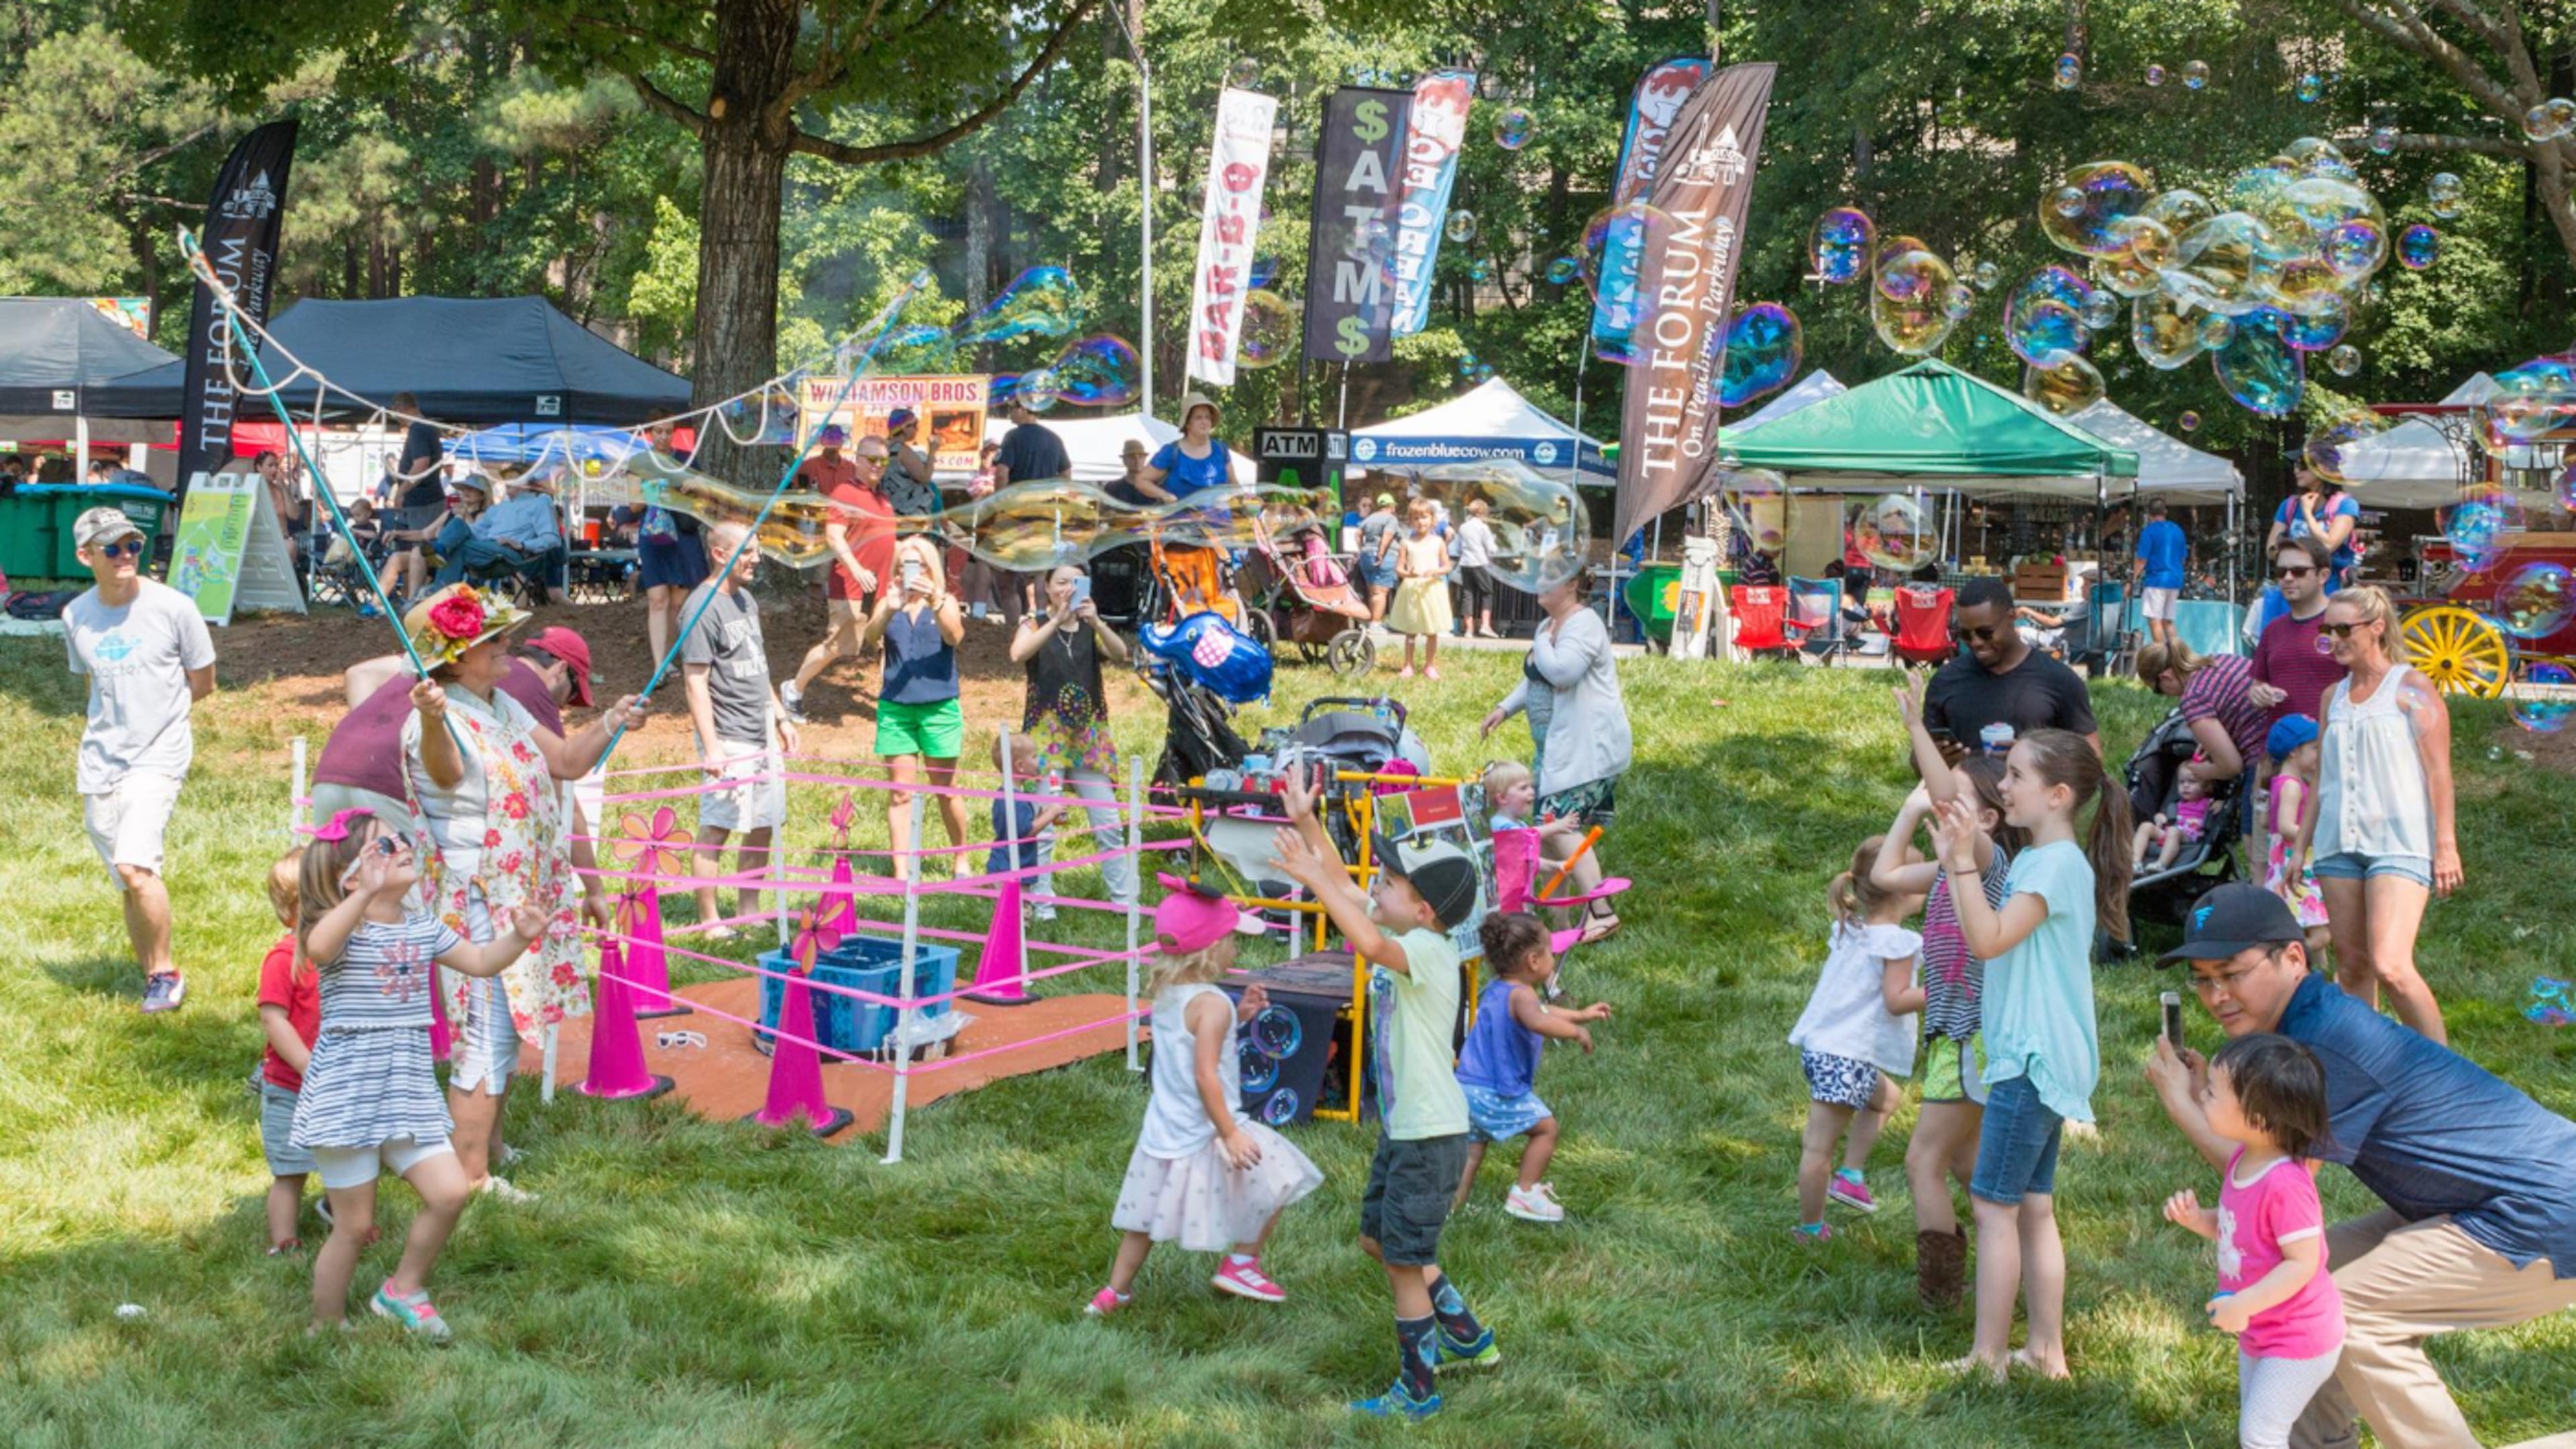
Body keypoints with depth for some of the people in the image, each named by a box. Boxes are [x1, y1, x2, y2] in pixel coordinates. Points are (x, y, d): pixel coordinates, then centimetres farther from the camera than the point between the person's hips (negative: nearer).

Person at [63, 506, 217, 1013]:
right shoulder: (76, 616, 4)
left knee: (135, 866, -22)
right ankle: (151, 979, 23)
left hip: (158, 757, -5)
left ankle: (167, 972, -6)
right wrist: (95, 746, 12)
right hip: (100, 763, 5)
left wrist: (155, 707, 2)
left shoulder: (173, 607, -8)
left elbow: (203, 683, 3)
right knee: (128, 882, 9)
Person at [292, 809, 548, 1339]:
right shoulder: (343, 929, -13)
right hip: (347, 1097, -6)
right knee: (355, 1225, 1)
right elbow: (317, 947, -37)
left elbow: (480, 962, 21)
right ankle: (327, 1328, 21)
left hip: (408, 1093, 6)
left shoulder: (422, 927, 9)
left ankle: (403, 1289, 18)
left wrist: (518, 938, 2)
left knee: (451, 1192, -5)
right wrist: (365, 895, -49)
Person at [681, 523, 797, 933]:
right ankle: (709, 921, 2)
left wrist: (780, 716, 22)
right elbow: (695, 681, -16)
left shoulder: (746, 600, 14)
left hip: (762, 733, 9)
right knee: (716, 828, -4)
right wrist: (711, 747, -20)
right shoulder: (704, 607, -13)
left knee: (764, 825, 11)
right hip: (728, 739, -9)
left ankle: (749, 911, 20)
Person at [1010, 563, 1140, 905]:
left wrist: (1096, 623, -24)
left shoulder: (1090, 628, 10)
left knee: (1108, 823, 2)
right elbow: (1018, 655, -18)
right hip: (1046, 733, -3)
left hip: (1089, 736, 3)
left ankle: (1125, 899, 8)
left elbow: (1120, 654, -8)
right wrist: (1057, 620, -25)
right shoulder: (1035, 626, 3)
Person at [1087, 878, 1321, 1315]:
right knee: (1273, 1180, 11)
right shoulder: (1211, 1004, -22)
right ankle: (1242, 1264, 19)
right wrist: (1230, 1133, -23)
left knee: (1148, 1214, 20)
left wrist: (1238, 1016, 13)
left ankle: (1116, 1291, 27)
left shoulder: (1166, 995, 4)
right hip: (1205, 1134, -8)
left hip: (1163, 1131, 8)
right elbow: (1205, 1075, -26)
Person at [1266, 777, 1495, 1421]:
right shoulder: (1405, 937, 3)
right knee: (1379, 1240, 22)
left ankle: (1416, 1392, 14)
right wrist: (1307, 823, 7)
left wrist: (1312, 877, -40)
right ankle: (1470, 1338, 35)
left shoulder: (1428, 948, -23)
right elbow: (1346, 889, 15)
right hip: (1403, 1126, 10)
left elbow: (1369, 944, -44)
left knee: (1404, 1261, 0)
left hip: (1431, 1133, -10)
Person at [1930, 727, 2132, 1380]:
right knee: (2034, 1207, 13)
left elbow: (1989, 939, -26)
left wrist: (1964, 860, -26)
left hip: (2034, 1060, -10)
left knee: (1996, 1206, -6)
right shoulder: (2035, 860, 15)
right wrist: (1954, 859, 13)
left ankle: (1989, 1359, -2)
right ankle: (2046, 1351, 18)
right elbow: (1988, 937, 17)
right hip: (2034, 1057, 10)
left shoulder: (2059, 864, -16)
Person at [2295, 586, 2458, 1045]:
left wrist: (2446, 845, -11)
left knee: (2390, 966, -18)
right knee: (2352, 967, 5)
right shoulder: (2334, 697, 16)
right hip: (2339, 844, 6)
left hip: (2399, 843, -6)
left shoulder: (2410, 689, -1)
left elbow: (2438, 770, -5)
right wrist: (2301, 847, 18)